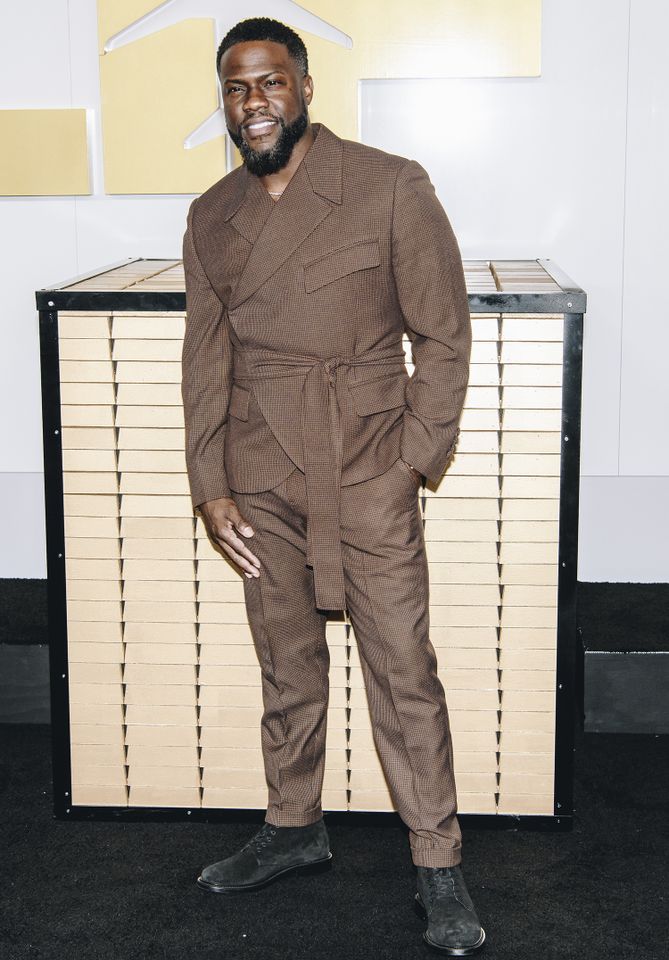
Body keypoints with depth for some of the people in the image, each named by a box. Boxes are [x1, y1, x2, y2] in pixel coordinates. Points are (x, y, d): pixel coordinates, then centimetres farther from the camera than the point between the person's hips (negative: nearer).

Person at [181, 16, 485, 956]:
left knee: (403, 668, -1)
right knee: (286, 663, 15)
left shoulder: (391, 188, -7)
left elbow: (445, 334, -4)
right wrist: (210, 485, 4)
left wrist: (414, 460, -8)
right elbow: (206, 357, 10)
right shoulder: (212, 217, 6)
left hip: (369, 466, -4)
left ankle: (440, 868, 11)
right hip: (261, 474, 4)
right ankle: (294, 826, 33)